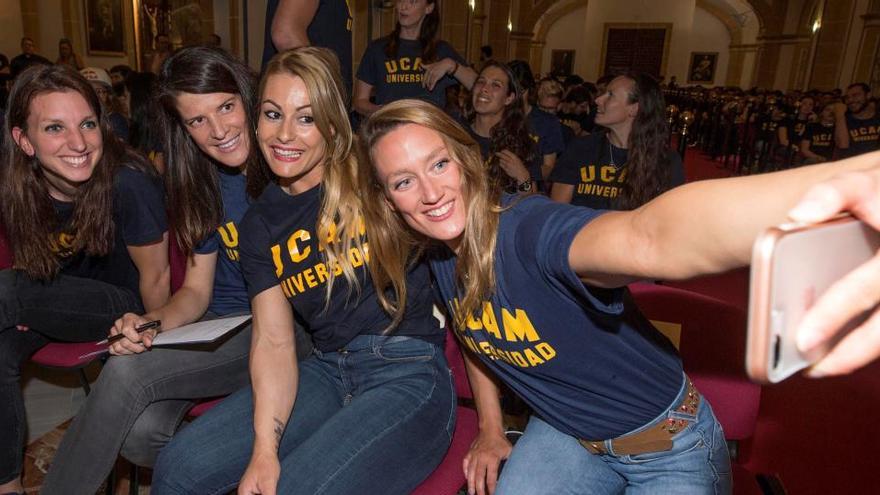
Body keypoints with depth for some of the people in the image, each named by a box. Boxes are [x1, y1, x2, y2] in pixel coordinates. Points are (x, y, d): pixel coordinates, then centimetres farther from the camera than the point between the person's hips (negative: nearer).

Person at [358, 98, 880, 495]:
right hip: (563, 437, 5)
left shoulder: (529, 230, -32)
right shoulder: (438, 254, -8)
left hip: (670, 449, -5)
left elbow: (647, 238, -55)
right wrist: (490, 429, 9)